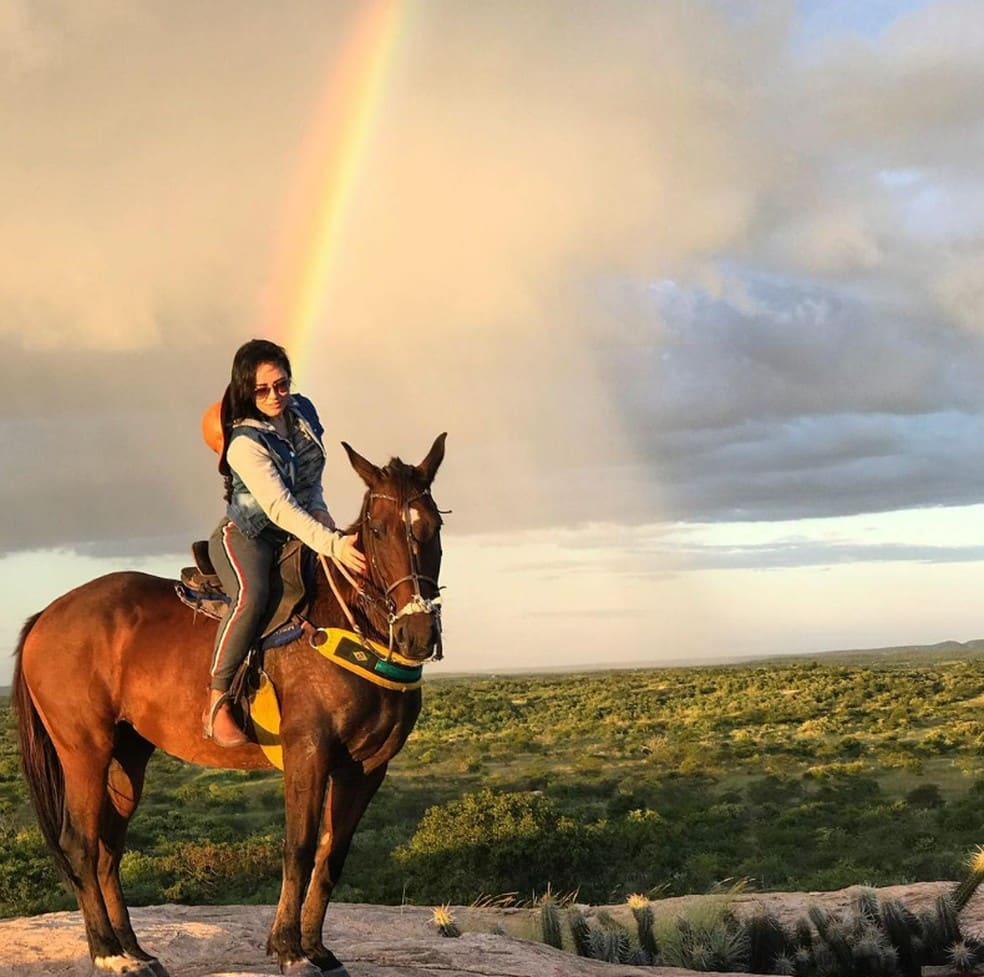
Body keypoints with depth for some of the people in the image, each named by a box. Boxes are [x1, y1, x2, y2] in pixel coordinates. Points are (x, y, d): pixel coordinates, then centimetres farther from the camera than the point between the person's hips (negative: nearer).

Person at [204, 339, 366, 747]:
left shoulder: (303, 412, 0)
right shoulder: (245, 443, -21)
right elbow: (280, 509, -33)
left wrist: (322, 515, -5)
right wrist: (333, 545, -44)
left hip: (299, 536, 8)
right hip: (245, 535, -8)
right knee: (252, 595, -37)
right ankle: (217, 702, -31)